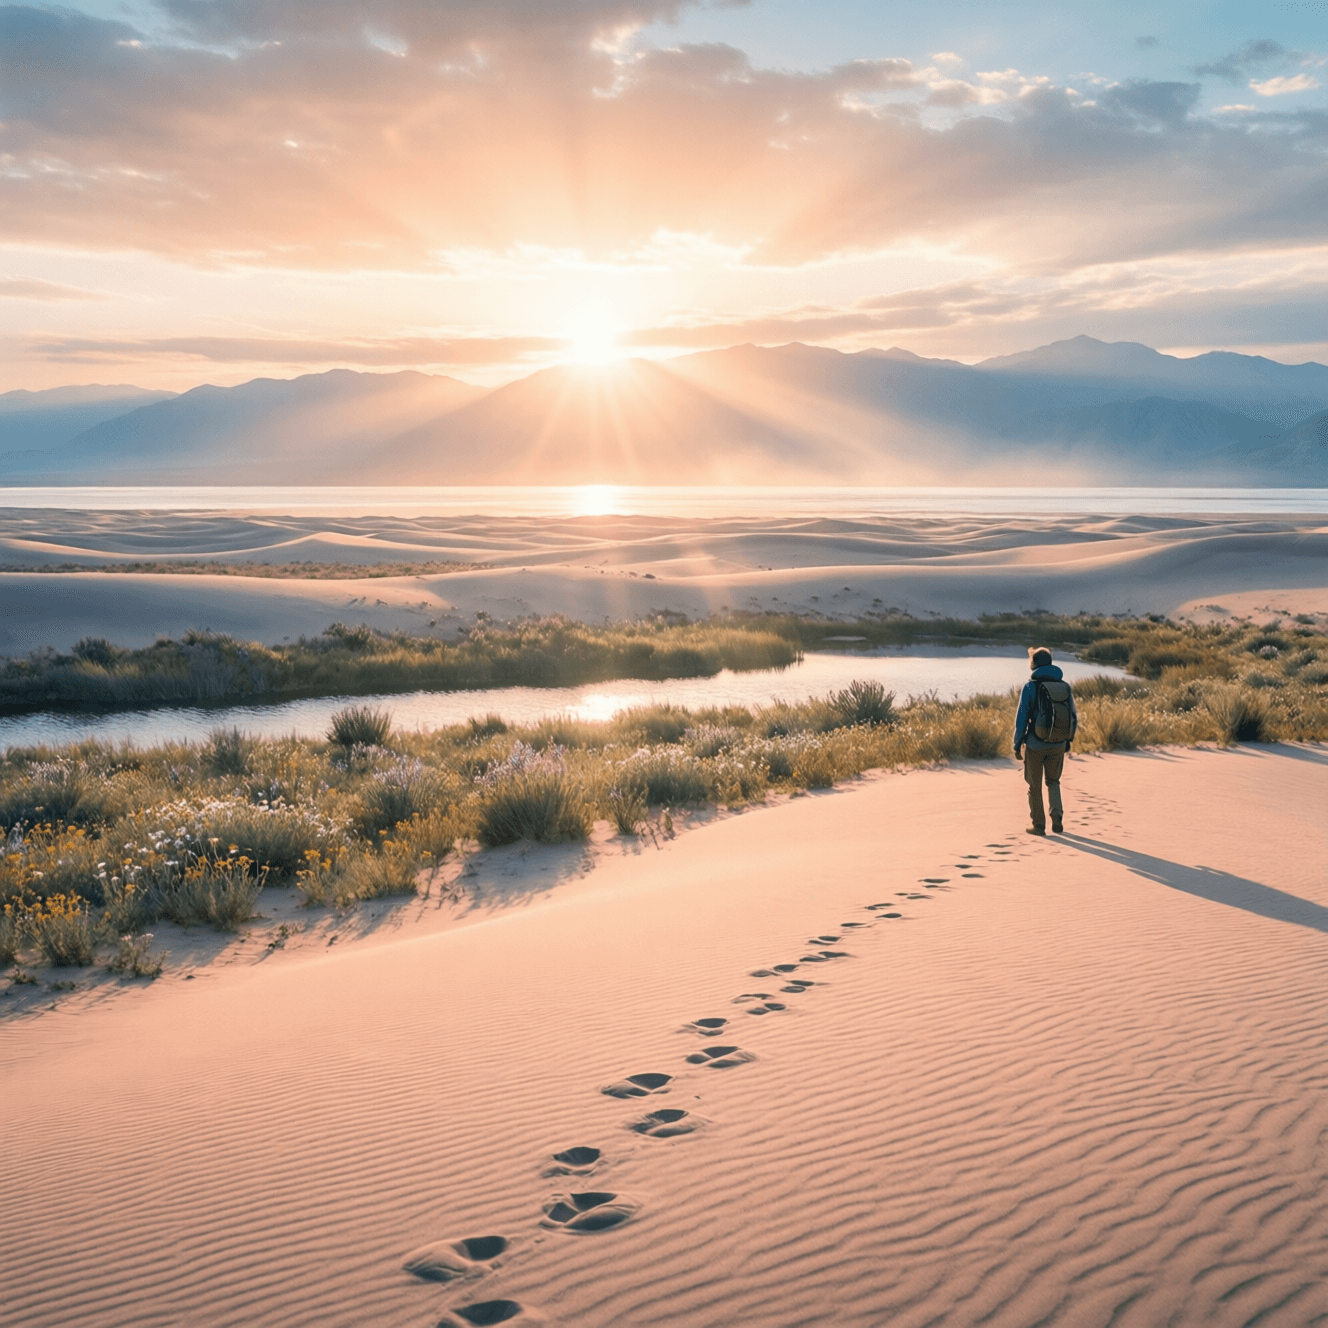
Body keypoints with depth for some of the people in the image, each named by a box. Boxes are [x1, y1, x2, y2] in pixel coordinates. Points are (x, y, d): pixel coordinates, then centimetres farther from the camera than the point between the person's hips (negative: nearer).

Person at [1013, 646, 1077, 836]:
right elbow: (1073, 717, 7)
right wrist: (1068, 741, 19)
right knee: (1053, 782, 22)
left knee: (1035, 786, 12)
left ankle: (1038, 824, 14)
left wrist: (1017, 745, -3)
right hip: (1058, 745, 4)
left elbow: (1022, 718, -11)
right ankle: (1057, 818, 5)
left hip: (1035, 745, -4)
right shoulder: (1064, 686, 3)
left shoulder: (1030, 686, -10)